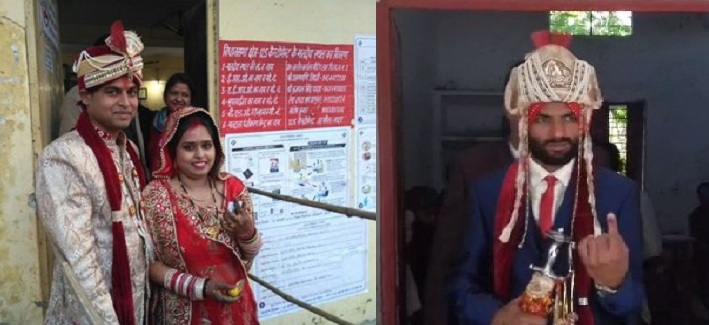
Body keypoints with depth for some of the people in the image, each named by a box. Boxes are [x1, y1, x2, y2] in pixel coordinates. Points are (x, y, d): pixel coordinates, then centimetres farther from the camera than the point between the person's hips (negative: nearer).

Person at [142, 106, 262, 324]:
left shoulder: (234, 187, -4)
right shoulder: (155, 196, -12)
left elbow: (250, 255, 3)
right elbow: (148, 262, -10)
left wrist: (247, 233, -17)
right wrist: (199, 287, -19)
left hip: (235, 305, 3)